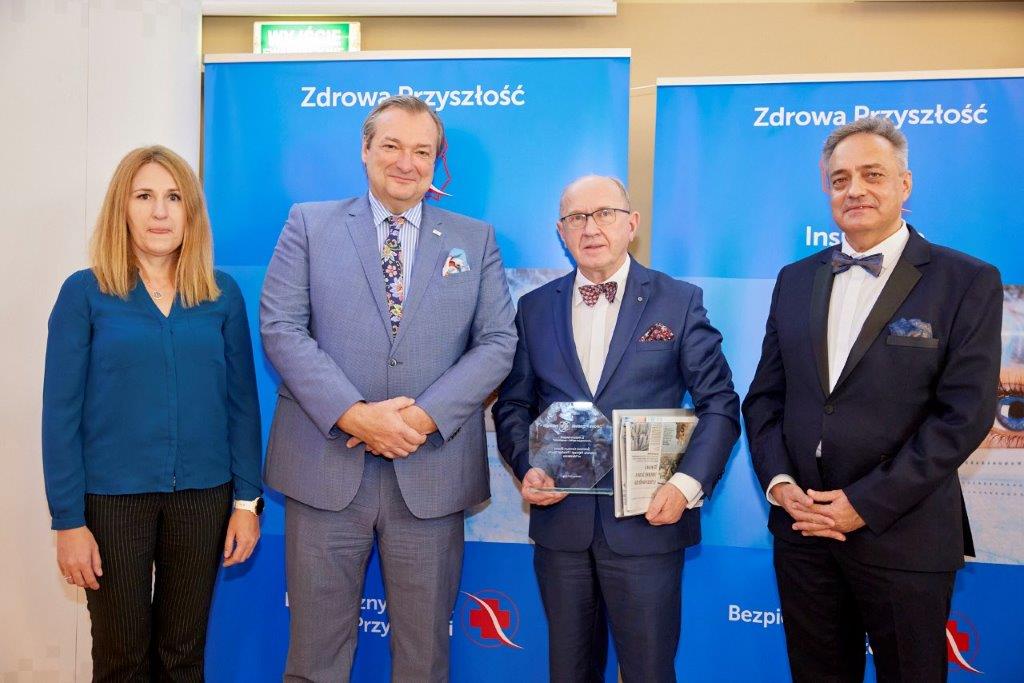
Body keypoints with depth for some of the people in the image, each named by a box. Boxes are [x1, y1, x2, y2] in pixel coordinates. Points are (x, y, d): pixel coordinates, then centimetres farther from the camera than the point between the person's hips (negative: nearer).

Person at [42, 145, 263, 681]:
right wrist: (68, 520, -7)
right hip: (112, 497, -1)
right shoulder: (85, 292, -4)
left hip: (203, 495, 2)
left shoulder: (222, 294, 1)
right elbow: (62, 414, -5)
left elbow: (241, 402, 3)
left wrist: (247, 499, -1)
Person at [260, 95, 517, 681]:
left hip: (432, 473, 1)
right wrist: (353, 414, -15)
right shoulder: (310, 223, 6)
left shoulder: (476, 240, 9)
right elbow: (280, 326, -3)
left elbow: (498, 341, 2)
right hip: (325, 468, 0)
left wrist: (426, 416, -12)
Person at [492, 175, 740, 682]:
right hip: (560, 521, 3)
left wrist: (688, 482, -14)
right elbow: (513, 405, 11)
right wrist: (526, 466, -7)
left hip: (647, 521, -2)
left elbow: (719, 403, -2)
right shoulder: (534, 309, 8)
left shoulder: (679, 301, 1)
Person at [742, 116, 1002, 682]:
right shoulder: (795, 280, 9)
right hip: (801, 529, 4)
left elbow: (964, 414, -12)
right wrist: (777, 481, -6)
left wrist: (866, 504, -15)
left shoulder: (969, 282, -5)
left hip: (903, 539, -3)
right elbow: (763, 395, 9)